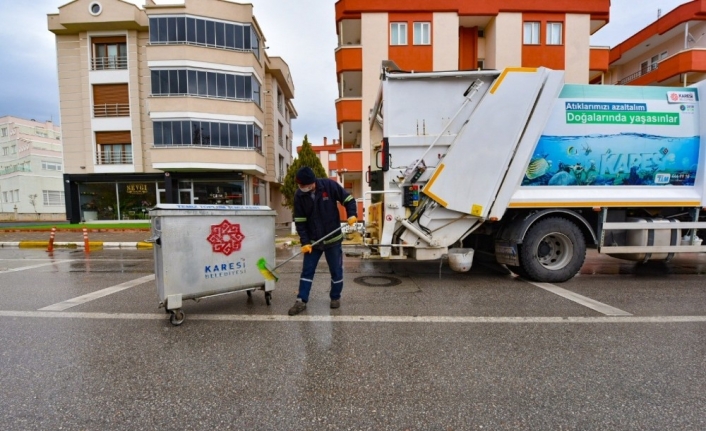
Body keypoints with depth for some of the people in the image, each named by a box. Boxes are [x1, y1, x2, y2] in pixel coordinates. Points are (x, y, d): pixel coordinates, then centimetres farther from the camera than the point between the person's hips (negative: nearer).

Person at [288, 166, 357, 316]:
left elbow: (348, 199, -5)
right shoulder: (299, 195, -7)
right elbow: (300, 221, -5)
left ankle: (335, 297, 28)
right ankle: (301, 301, 14)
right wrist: (305, 242, -12)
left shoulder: (329, 185, -13)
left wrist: (352, 214, -22)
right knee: (307, 270, 4)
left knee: (336, 270, 9)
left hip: (333, 238, -2)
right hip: (312, 241, 2)